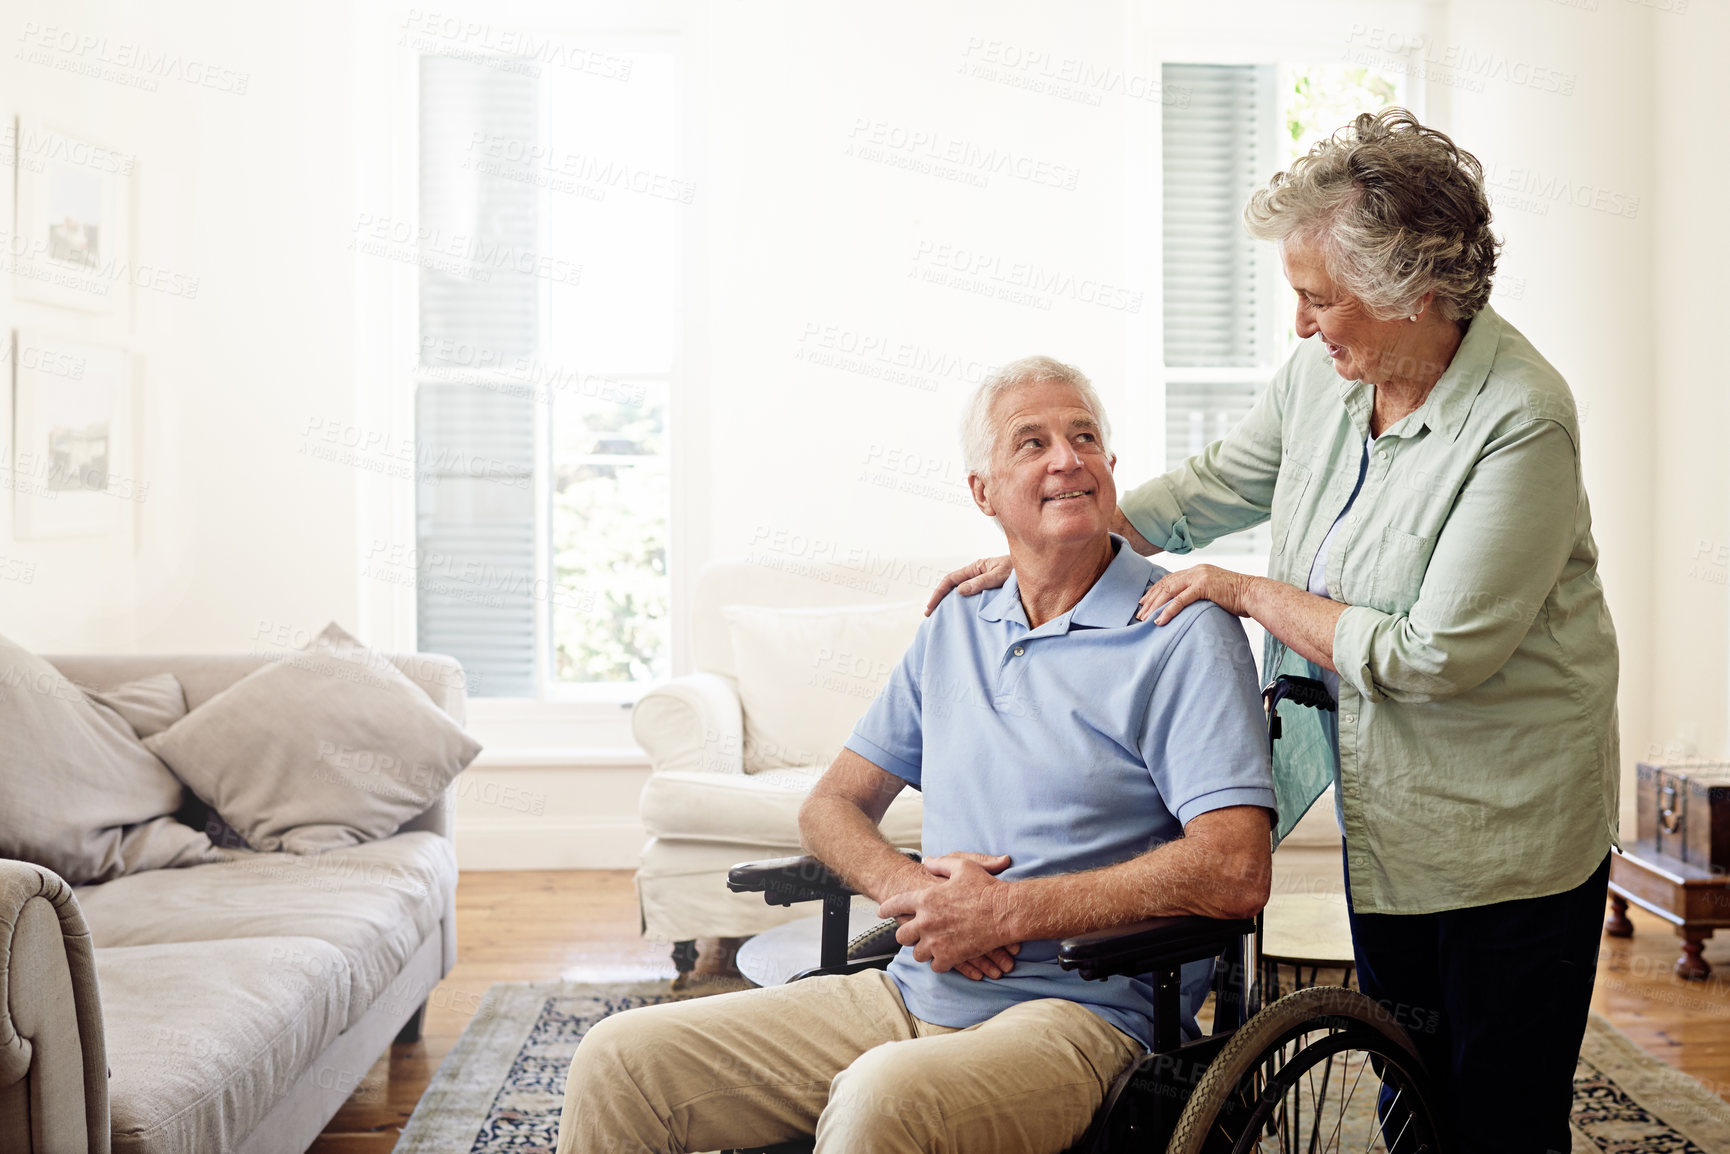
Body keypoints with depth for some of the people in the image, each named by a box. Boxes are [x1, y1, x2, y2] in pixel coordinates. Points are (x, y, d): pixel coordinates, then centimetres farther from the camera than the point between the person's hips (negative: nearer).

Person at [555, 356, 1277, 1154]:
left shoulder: (1186, 635, -5)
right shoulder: (956, 626, 16)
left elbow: (1236, 872, -17)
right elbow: (832, 805, 18)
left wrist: (1005, 913, -17)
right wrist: (910, 886, -6)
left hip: (1075, 1013, -6)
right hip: (906, 992, 6)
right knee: (620, 1060, -7)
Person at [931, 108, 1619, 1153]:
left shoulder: (1522, 422, -24)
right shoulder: (1327, 373, -2)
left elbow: (1435, 656, -26)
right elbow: (1211, 489, 13)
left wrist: (1250, 594, -17)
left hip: (1505, 830, -7)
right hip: (1383, 812, 7)